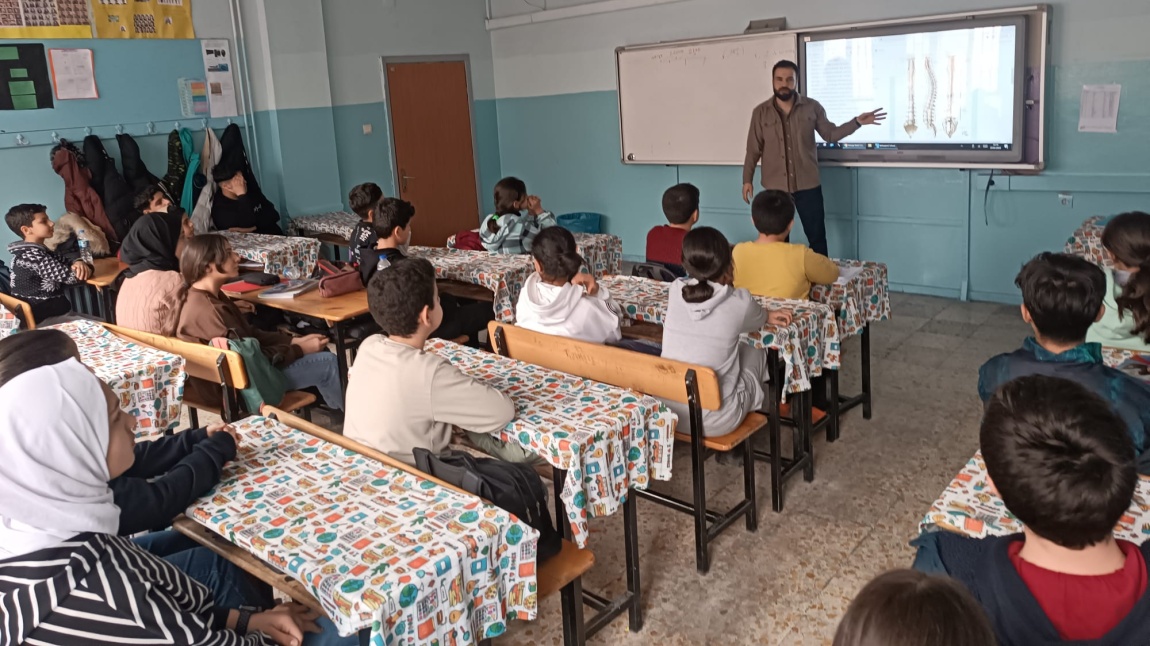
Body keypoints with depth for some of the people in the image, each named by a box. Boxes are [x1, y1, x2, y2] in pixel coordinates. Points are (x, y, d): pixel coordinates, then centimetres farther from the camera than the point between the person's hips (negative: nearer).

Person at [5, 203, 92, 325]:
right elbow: (69, 276, -25)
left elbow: (65, 260, 13)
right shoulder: (30, 255, -20)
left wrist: (78, 263, -11)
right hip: (45, 319, -10)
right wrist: (85, 270, -5)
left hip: (53, 312, 10)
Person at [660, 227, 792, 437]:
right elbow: (758, 319, 13)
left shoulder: (675, 290, -3)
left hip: (666, 411, 4)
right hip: (715, 421, -3)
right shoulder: (739, 302, -13)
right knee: (756, 353, 24)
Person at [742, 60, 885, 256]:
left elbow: (830, 134, 7)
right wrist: (747, 179, -1)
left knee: (817, 236, 6)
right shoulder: (760, 112, 0)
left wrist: (857, 122, -5)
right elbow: (753, 149, 2)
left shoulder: (812, 107, 0)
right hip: (775, 187, 0)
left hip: (808, 185, 0)